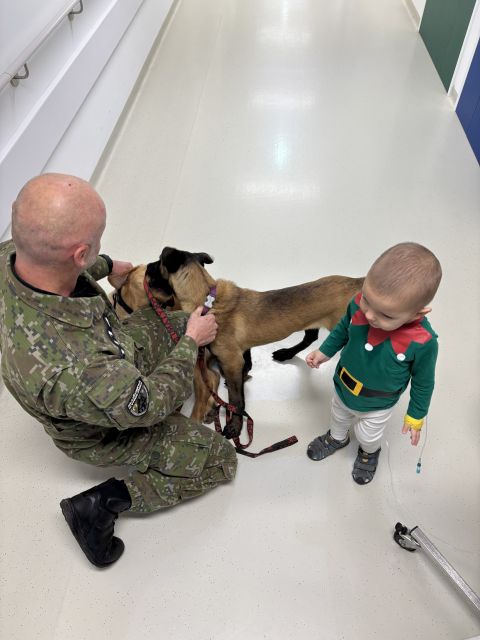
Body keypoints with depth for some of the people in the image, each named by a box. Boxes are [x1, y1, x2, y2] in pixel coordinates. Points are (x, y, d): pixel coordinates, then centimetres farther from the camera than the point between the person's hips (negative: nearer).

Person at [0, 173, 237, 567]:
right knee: (221, 461, 8)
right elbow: (148, 405, -29)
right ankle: (103, 504, 7)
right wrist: (191, 342, -15)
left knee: (182, 323, 17)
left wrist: (107, 267, 10)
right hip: (110, 430, -7)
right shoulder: (70, 370, -49)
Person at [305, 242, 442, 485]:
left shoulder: (422, 343, -38)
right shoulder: (358, 304, -32)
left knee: (368, 436, 29)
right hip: (342, 390, 3)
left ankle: (369, 452, 65)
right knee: (338, 418, 35)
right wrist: (324, 351, 2)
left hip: (376, 407, -3)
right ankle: (337, 438, 69)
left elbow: (423, 383, -17)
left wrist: (415, 417, -5)